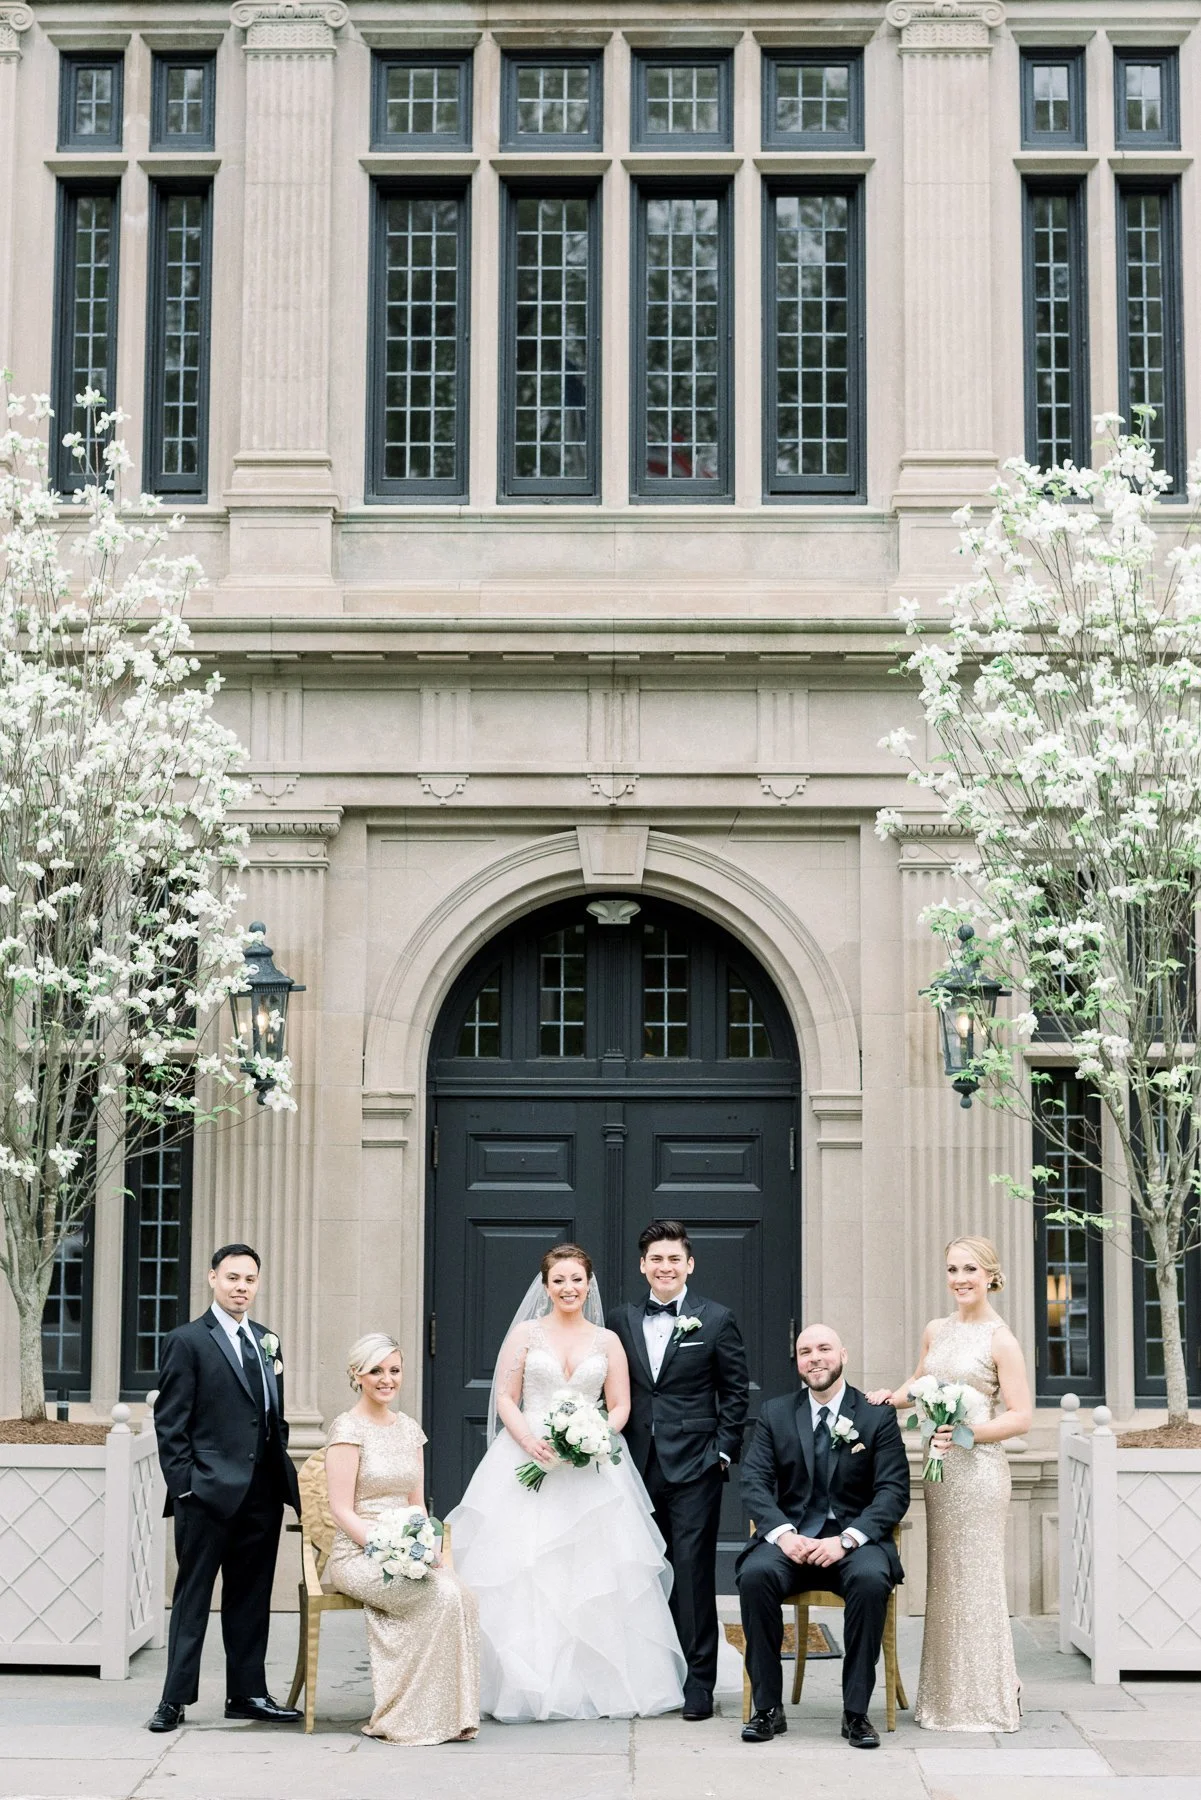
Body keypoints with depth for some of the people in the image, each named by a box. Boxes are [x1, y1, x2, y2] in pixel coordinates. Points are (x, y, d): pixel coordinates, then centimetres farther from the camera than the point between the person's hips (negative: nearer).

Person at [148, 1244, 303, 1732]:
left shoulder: (266, 1340, 15)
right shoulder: (186, 1341, -4)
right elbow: (170, 1423, -7)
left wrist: (283, 1471, 11)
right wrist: (183, 1486, -13)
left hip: (262, 1494, 6)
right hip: (209, 1492, -6)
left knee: (251, 1597, 11)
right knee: (193, 1597, 1)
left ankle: (247, 1693, 19)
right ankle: (175, 1699, 6)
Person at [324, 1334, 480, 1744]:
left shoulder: (409, 1428, 15)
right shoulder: (348, 1429, -5)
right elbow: (343, 1511, -10)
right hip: (357, 1555, -5)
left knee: (462, 1594, -26)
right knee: (443, 1595, -29)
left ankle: (450, 1712, -19)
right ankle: (422, 1718, -19)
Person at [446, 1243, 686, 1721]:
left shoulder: (607, 1341, 10)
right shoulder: (526, 1333, 7)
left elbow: (620, 1406, 8)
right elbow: (505, 1399, 2)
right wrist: (530, 1440, -15)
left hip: (590, 1468, 1)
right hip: (528, 1461, -1)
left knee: (592, 1571, -6)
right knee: (523, 1571, -8)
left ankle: (597, 1683, 0)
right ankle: (529, 1682, -4)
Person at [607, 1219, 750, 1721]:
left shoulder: (717, 1320, 1)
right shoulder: (621, 1321, 9)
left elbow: (736, 1393, 3)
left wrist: (723, 1453, -4)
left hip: (694, 1469, -3)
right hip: (638, 1468, 3)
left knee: (693, 1571, -5)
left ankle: (698, 1681, -1)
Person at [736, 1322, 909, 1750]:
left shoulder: (877, 1415, 4)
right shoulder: (775, 1414, 10)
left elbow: (893, 1491, -4)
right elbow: (754, 1482, 1)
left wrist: (846, 1539, -19)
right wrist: (783, 1533, -18)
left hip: (855, 1538, -1)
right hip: (792, 1536, 2)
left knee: (871, 1580, -35)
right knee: (755, 1574, -30)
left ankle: (856, 1712, -22)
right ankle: (768, 1708, -19)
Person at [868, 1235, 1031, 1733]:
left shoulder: (1001, 1340, -9)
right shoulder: (935, 1331, 10)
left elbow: (1020, 1416, -12)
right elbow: (919, 1383, 26)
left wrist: (968, 1432, -23)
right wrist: (893, 1397, 6)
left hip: (978, 1467, -7)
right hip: (939, 1467, 7)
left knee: (975, 1581, -2)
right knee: (943, 1579, 11)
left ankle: (986, 1700, 8)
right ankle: (948, 1697, 20)